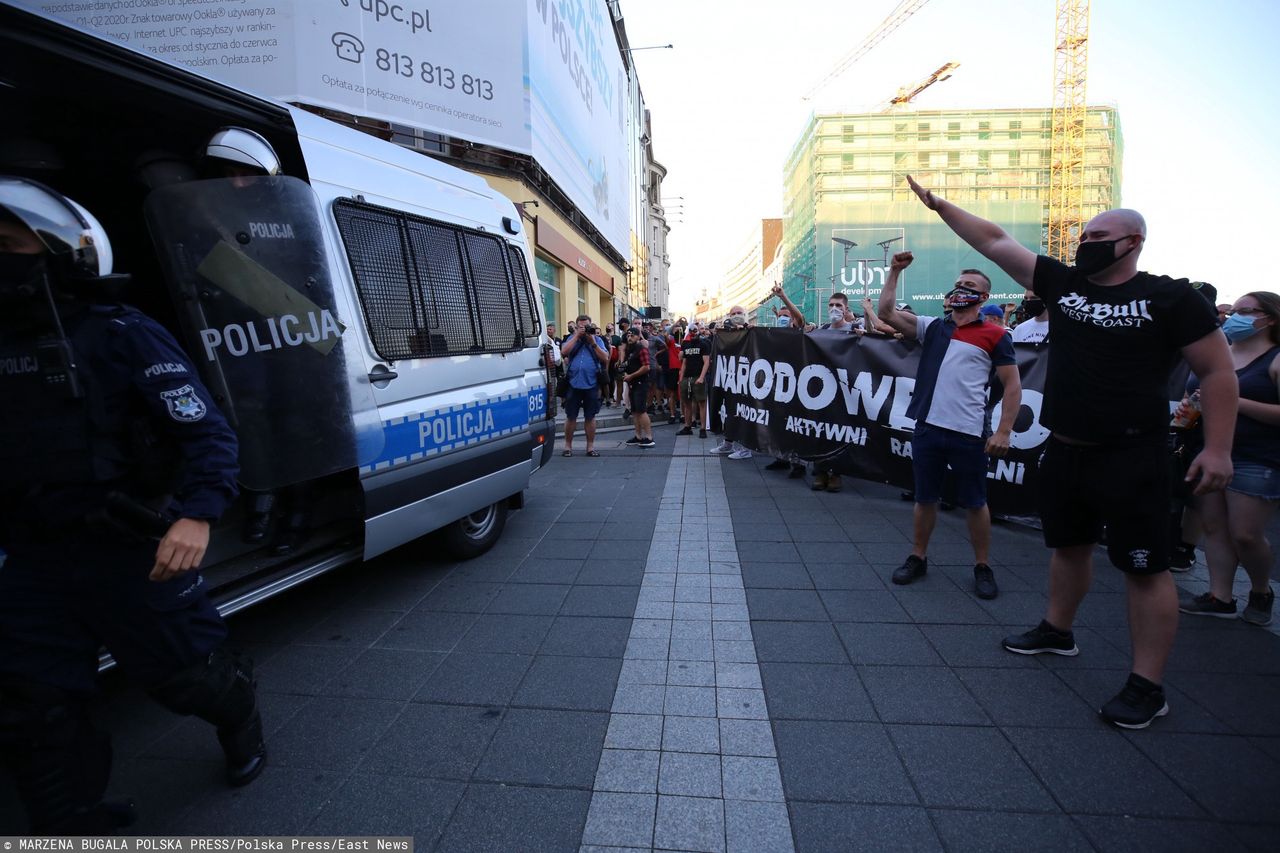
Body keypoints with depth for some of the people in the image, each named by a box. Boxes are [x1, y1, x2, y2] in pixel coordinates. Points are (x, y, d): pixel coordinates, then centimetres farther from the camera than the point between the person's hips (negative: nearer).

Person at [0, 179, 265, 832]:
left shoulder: (123, 337, -10)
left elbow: (207, 432, -16)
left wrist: (197, 515, -31)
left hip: (136, 553, -6)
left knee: (186, 673, 9)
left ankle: (240, 720, 43)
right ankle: (74, 828, 31)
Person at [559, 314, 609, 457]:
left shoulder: (597, 339, 7)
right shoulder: (571, 338, 9)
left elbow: (605, 358, -4)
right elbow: (563, 352, -9)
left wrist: (592, 342, -10)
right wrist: (577, 336, -9)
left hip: (591, 384, 0)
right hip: (573, 383, 0)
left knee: (590, 417, 7)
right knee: (570, 417, 5)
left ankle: (590, 446, 17)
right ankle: (568, 445, 15)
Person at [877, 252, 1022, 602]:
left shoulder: (994, 336, 0)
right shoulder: (932, 328, 10)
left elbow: (1013, 385, -1)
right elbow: (886, 313, 5)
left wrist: (1004, 431, -8)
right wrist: (895, 272, 1)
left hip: (970, 435, -3)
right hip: (927, 429, 4)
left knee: (975, 503, 9)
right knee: (925, 499, 14)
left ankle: (983, 568, 24)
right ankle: (917, 559, 28)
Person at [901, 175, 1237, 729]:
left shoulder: (1170, 298, -7)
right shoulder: (1063, 283, 5)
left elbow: (1218, 372, -6)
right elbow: (995, 242, 4)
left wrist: (1217, 448, -12)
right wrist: (940, 206, 2)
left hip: (1131, 457, -5)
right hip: (1064, 451, 6)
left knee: (1144, 567, 1)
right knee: (1068, 545, 20)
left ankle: (1147, 686, 12)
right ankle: (1057, 631, 39)